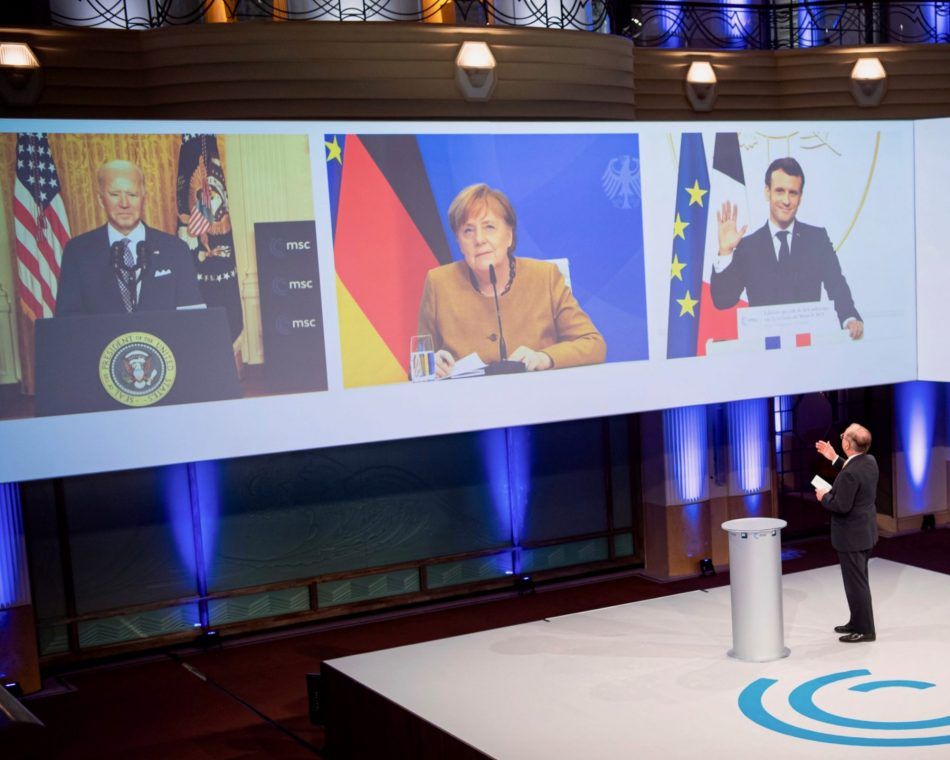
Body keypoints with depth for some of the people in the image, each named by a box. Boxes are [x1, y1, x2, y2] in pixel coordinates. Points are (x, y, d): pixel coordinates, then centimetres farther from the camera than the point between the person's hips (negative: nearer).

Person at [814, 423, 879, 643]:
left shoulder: (849, 473, -28)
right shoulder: (870, 461, 0)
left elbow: (841, 506, -27)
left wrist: (824, 497, -9)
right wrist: (834, 459, 17)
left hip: (851, 537, -10)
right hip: (866, 532, 10)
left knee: (856, 583, 3)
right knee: (858, 580, 22)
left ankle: (865, 630, 12)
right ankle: (858, 622, 34)